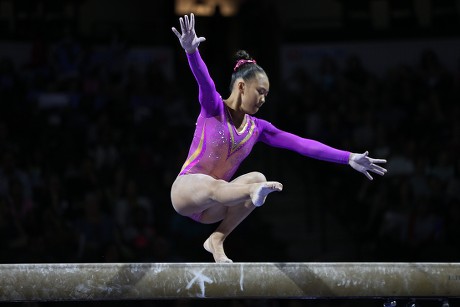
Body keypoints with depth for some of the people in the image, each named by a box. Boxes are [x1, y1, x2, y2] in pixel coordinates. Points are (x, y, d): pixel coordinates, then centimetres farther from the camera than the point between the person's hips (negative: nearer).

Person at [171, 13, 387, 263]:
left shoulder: (257, 128, 7)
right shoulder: (214, 108, -7)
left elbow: (300, 144, 3)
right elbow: (204, 82, -29)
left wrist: (348, 158, -4)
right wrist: (191, 51, -51)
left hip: (211, 209, 5)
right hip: (186, 191, -5)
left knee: (257, 178, -24)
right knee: (211, 185, -40)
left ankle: (216, 241, -25)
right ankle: (254, 191, -69)